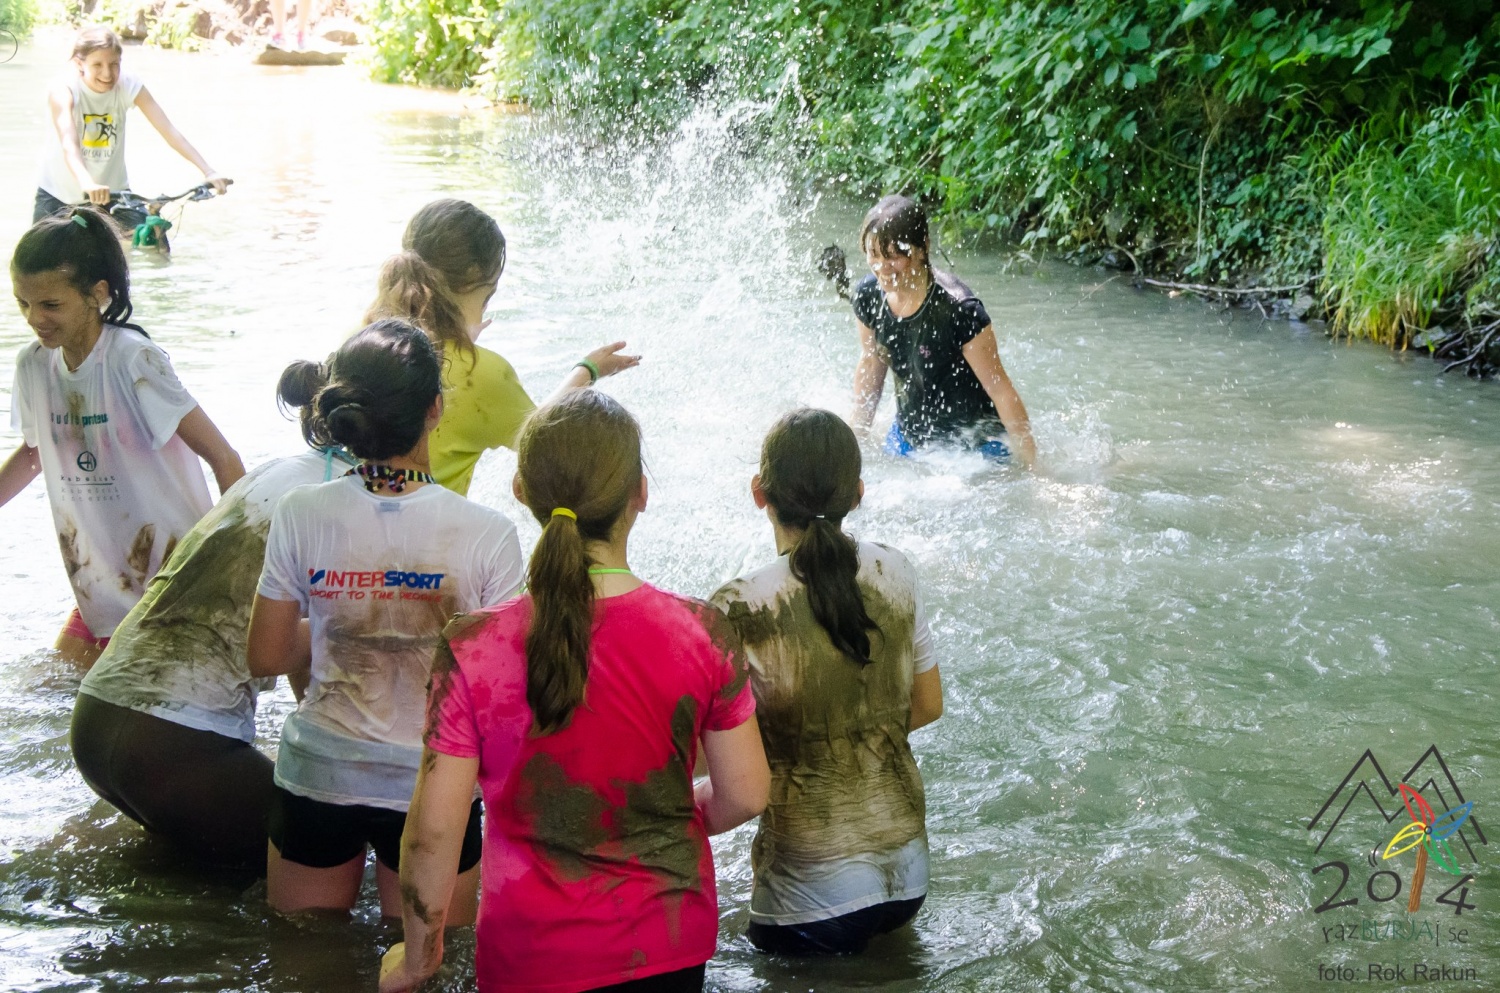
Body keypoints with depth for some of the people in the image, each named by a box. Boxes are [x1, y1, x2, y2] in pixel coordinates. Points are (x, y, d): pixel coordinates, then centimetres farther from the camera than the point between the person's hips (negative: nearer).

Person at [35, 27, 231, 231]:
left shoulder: (129, 86, -15)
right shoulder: (63, 92, -22)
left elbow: (169, 130, -22)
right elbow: (69, 145, -39)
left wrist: (208, 171, -35)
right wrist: (87, 184, -59)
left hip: (112, 191, 2)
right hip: (59, 196, -1)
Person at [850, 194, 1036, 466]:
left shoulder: (959, 310, -28)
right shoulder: (868, 296, -11)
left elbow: (1000, 390, -20)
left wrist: (1034, 466, -15)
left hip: (976, 444, -5)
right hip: (908, 439, 5)